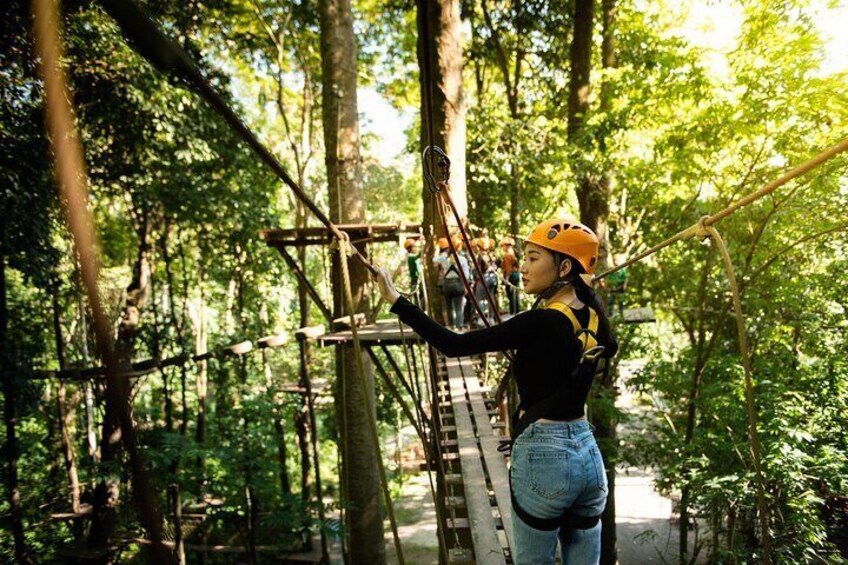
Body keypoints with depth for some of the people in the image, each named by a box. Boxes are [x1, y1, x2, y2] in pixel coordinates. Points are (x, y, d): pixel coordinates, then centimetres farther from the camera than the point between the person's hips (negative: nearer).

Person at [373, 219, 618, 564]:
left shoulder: (541, 323, -20)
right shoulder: (593, 317, 2)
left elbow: (454, 345, -23)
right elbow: (610, 349, 27)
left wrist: (394, 299, -21)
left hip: (543, 456, -7)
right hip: (588, 452, 7)